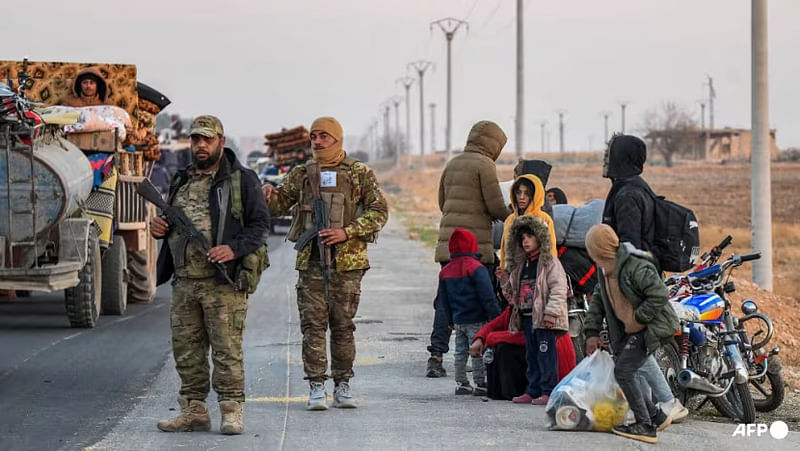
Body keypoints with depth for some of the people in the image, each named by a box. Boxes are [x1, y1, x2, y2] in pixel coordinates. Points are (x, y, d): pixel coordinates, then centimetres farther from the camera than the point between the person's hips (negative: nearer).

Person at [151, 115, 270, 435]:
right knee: (186, 351, 8)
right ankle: (193, 411, 15)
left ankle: (232, 411, -1)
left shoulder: (241, 180, 0)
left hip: (222, 281, -6)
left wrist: (234, 249, -21)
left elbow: (260, 224, -6)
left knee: (227, 350, -6)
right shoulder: (182, 181, 18)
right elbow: (172, 223, 30)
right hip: (184, 282, 6)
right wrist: (158, 227, 6)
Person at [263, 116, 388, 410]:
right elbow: (279, 206, 14)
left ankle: (342, 386, 12)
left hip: (346, 260, -1)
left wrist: (347, 232, -12)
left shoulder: (359, 173, 4)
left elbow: (379, 211, 0)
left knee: (343, 325, 4)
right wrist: (269, 196, -10)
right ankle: (316, 387, -1)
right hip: (311, 259, 2)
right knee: (313, 324, -3)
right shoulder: (301, 174, 11)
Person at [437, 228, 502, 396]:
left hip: (458, 319, 6)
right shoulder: (476, 268, -14)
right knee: (478, 352, -2)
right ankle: (480, 384, -1)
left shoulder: (445, 271, 8)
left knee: (460, 353, 13)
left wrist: (451, 318, 23)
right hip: (476, 320, -6)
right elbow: (487, 296, -17)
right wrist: (496, 315, -12)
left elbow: (443, 300, 15)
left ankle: (461, 383, 16)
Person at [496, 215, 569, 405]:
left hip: (544, 318, -8)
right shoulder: (521, 265, 17)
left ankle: (549, 391, -4)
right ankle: (533, 390, 17)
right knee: (531, 355, 12)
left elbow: (558, 288, -13)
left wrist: (551, 313, -19)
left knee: (546, 354, -6)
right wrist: (505, 279, 9)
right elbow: (514, 291, 25)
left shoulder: (549, 262, -6)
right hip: (527, 316, 8)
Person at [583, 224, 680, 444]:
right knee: (623, 373, 10)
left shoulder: (636, 266, -24)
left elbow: (659, 295, -28)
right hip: (628, 328, 10)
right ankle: (656, 416, 23)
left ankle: (645, 427, -7)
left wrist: (637, 319, -22)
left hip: (650, 327, -10)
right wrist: (592, 332, 8)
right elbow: (598, 300, 16)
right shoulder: (606, 269, 7)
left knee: (624, 372, -14)